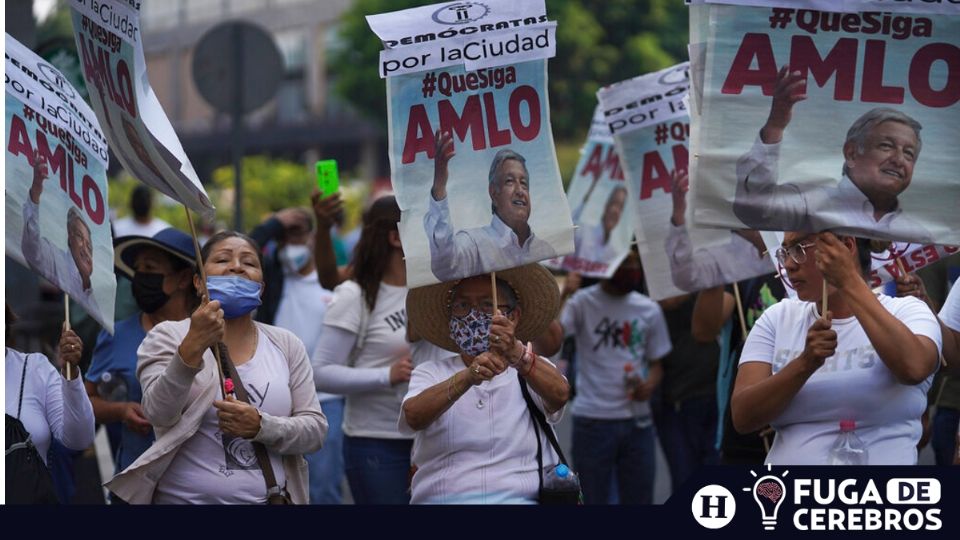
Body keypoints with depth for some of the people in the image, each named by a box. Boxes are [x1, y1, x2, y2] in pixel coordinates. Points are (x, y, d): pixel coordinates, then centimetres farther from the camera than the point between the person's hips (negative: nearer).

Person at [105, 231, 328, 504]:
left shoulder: (286, 345, 4)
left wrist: (260, 426, -19)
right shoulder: (168, 336, -4)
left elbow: (315, 429, -2)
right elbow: (159, 414, -19)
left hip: (269, 498, 2)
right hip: (184, 498, -2)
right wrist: (192, 348, -32)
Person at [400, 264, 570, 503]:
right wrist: (467, 378, -24)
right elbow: (412, 416, -8)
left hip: (520, 497, 0)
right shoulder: (431, 372, 15)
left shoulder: (532, 368, 15)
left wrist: (516, 354, -28)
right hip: (441, 498, 0)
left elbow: (559, 394, -9)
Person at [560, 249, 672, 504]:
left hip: (638, 421, 4)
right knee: (593, 500, 3)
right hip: (593, 421, -4)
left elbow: (656, 363, 15)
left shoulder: (650, 310, 8)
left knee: (639, 500, 9)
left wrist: (650, 384, -7)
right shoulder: (583, 302, -5)